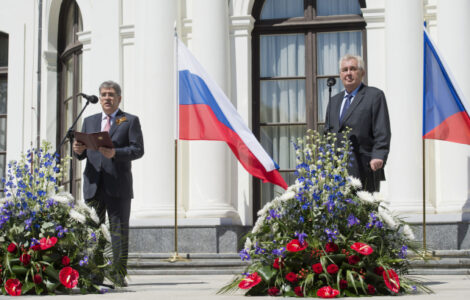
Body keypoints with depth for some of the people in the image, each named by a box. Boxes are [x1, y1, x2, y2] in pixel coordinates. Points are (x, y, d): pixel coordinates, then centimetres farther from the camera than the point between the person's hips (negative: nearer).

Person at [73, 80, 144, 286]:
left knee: (119, 231, -3)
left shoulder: (130, 121, 7)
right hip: (93, 185, 4)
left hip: (118, 186, -3)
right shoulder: (89, 121, 19)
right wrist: (79, 150, -9)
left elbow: (138, 150, -5)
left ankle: (119, 275, 0)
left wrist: (115, 153, -21)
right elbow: (83, 154, 15)